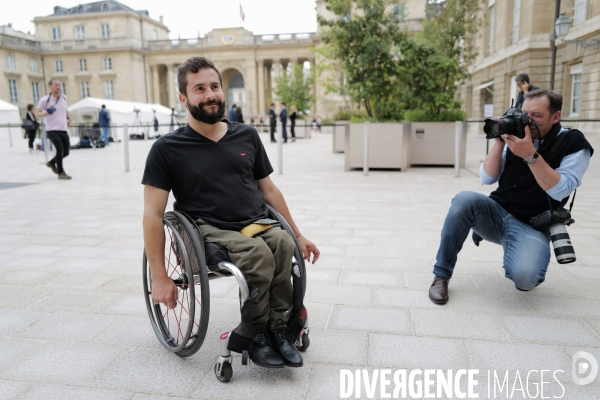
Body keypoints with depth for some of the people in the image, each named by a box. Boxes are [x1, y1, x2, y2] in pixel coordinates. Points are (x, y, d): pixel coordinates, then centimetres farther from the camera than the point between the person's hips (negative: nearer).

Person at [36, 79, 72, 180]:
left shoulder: (64, 98, 7)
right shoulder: (45, 100, -7)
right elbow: (37, 114, -4)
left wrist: (68, 119, 21)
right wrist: (46, 114, -22)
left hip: (63, 129, 5)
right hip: (52, 129, -5)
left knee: (66, 152, 6)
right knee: (60, 150, -16)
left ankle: (52, 163, 34)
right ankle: (61, 173, -3)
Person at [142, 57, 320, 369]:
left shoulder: (247, 136, 13)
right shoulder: (167, 149, 2)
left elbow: (269, 190, 19)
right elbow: (153, 214, -1)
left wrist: (299, 235, 18)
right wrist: (159, 277, -6)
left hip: (258, 224, 4)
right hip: (210, 232, -3)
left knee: (284, 243, -29)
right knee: (258, 252, -32)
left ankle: (278, 326, -13)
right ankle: (256, 333, -11)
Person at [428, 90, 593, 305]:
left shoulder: (574, 144, -4)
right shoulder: (517, 136, 6)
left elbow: (560, 190, -17)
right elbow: (487, 178, 1)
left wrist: (530, 155, -26)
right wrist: (499, 142, -11)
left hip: (532, 227, -3)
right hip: (497, 213, 3)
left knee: (524, 276, -32)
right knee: (464, 200, -30)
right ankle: (442, 274, -17)